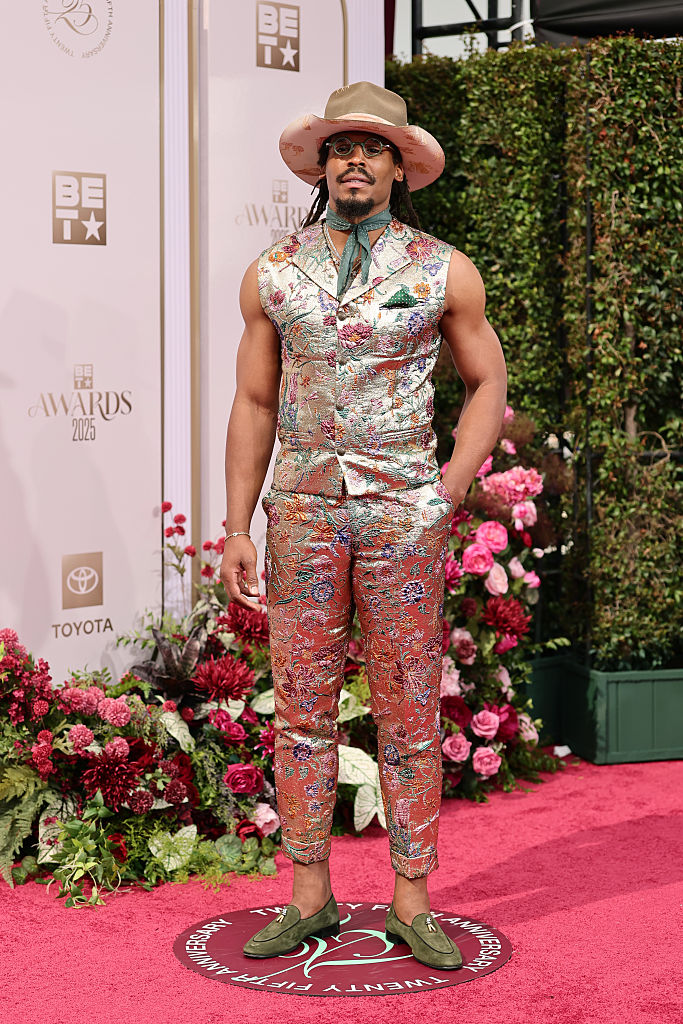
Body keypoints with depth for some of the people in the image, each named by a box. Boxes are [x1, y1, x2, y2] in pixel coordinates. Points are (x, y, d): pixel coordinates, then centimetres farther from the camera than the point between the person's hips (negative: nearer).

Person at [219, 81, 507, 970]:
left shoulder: (443, 271, 3)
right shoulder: (273, 275, 7)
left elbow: (487, 383, 10)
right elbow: (254, 404, 10)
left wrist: (448, 492, -2)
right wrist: (236, 527, 4)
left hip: (404, 515, -1)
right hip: (303, 512, 2)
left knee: (410, 715, 3)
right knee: (302, 710, 5)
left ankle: (412, 903, 13)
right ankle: (310, 898, 16)